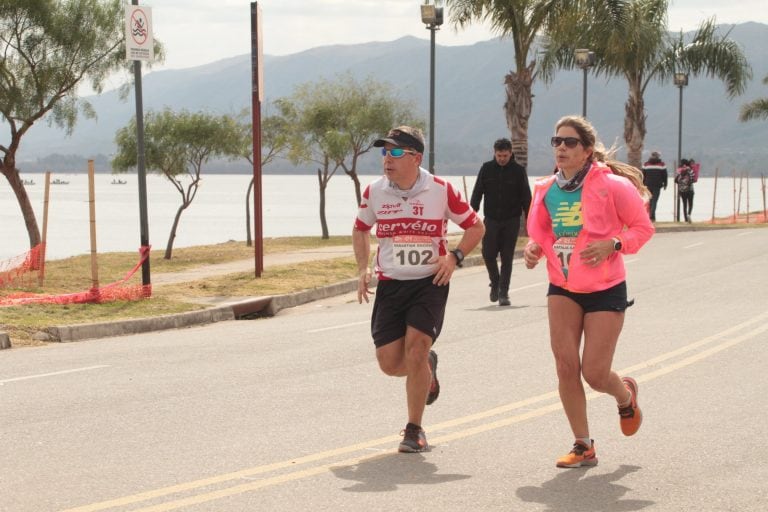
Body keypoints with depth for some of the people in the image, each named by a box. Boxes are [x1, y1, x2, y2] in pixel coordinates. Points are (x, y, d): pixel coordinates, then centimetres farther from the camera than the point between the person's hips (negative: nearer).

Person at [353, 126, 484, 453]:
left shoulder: (441, 190, -6)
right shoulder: (374, 192, 2)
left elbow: (475, 226, 6)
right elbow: (360, 229, 21)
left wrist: (454, 256, -10)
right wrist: (363, 269, 8)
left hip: (430, 282, -3)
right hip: (389, 284, 3)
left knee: (416, 349, -16)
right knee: (389, 362, -3)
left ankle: (414, 430, -1)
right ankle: (428, 367, 34)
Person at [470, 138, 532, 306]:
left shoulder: (518, 170, -1)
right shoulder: (486, 169, 2)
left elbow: (526, 197, 3)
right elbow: (477, 193, 6)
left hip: (511, 221, -1)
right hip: (491, 220, 1)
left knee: (507, 257, -1)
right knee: (488, 254, -2)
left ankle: (503, 292, 3)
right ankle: (495, 282, 24)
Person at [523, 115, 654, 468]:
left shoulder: (612, 185, -13)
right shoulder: (545, 190, 0)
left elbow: (643, 227, -6)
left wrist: (613, 245, -22)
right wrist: (533, 248, -8)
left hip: (605, 290, -4)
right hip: (563, 288, 4)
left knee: (594, 373, -4)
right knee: (565, 365, -7)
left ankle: (625, 396, 35)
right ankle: (583, 446, 8)